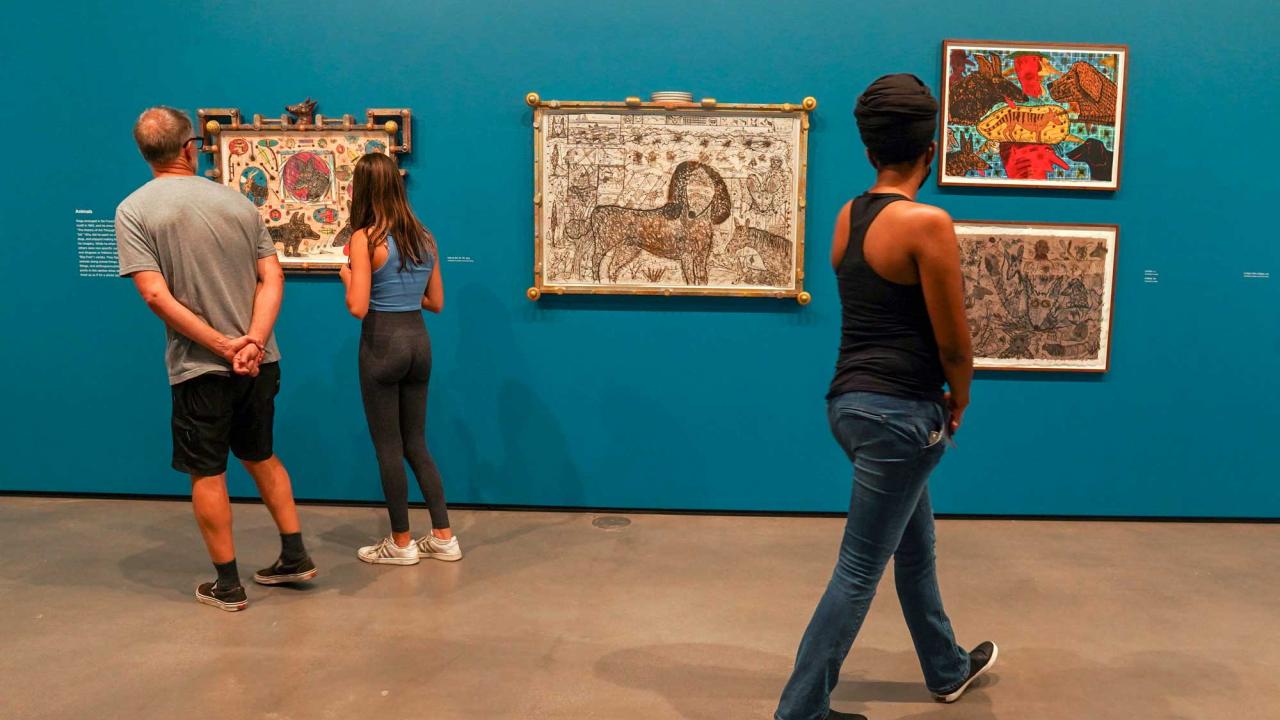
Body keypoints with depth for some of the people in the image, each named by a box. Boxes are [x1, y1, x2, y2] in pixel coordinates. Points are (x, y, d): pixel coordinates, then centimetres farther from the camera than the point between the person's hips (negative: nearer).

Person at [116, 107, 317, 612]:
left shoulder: (134, 211, -5)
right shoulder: (238, 201, 4)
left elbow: (157, 296, -14)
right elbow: (272, 278, -3)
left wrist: (224, 347, -13)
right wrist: (253, 342, -12)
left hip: (200, 367, -4)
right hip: (260, 362, 4)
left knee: (207, 474, 9)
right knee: (261, 457, 20)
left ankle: (227, 585, 18)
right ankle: (295, 557, 26)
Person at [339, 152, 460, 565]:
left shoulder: (365, 238, -11)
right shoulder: (424, 237, 6)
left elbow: (358, 308, -17)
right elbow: (436, 303, 10)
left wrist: (347, 277, 2)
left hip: (383, 343, -6)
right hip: (419, 341, 6)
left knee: (388, 448, 7)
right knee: (416, 444, 16)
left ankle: (402, 544, 18)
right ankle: (443, 538, 19)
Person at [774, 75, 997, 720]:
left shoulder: (847, 217, 7)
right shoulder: (927, 223, -17)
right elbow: (953, 341, -13)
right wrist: (959, 401, 7)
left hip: (849, 399, 9)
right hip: (899, 411, -9)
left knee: (916, 546, 25)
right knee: (858, 571, 1)